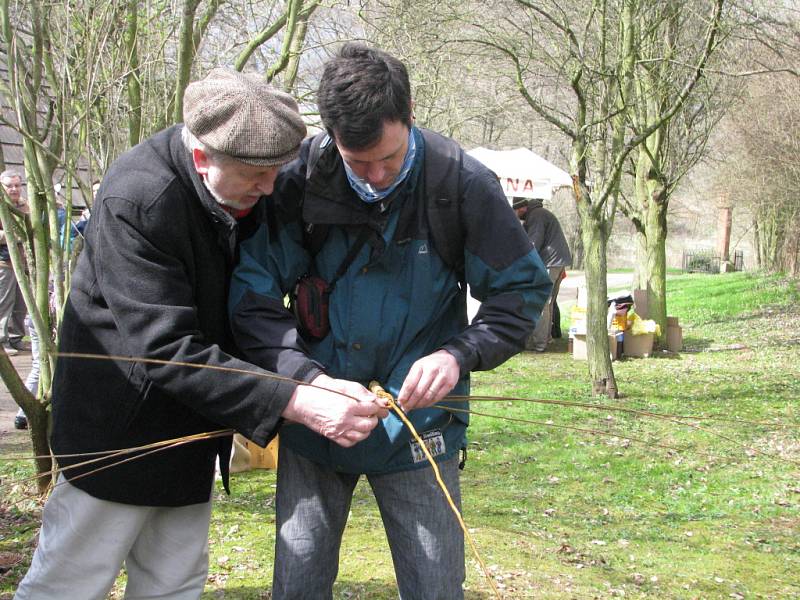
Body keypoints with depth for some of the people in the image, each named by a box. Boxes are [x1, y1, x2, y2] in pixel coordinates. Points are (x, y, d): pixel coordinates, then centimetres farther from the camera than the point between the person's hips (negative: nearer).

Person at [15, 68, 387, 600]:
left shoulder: (252, 191, -5)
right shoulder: (137, 199, -29)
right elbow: (167, 352, -33)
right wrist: (298, 403, -39)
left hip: (190, 432, 7)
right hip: (122, 431, -7)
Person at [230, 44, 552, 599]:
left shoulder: (461, 182, -12)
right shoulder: (301, 180, -10)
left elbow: (524, 287, -4)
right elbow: (251, 296, -9)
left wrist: (460, 354, -21)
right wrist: (307, 378, -25)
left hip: (419, 424, -1)